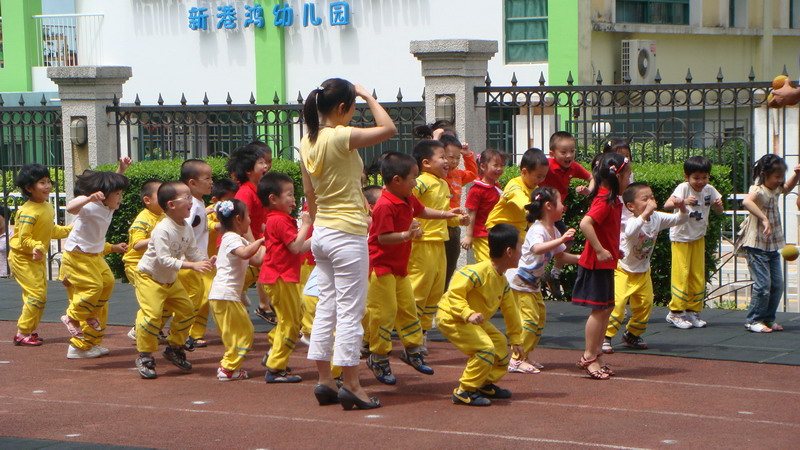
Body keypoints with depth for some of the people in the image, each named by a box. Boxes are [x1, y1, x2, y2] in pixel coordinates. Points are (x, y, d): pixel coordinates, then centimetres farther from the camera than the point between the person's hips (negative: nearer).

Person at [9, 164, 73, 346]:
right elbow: (23, 239, -24)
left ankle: (31, 330, 22)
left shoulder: (48, 208, 6)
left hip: (39, 258, 9)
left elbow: (51, 230, 21)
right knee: (36, 294, -14)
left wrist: (68, 230, 16)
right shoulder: (28, 212, -23)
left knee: (41, 296, 11)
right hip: (22, 258, -9)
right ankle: (22, 333, -7)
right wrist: (37, 246, -37)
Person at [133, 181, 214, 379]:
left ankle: (174, 348, 27)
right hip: (150, 277, -8)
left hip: (171, 280, 8)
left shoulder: (187, 228, -2)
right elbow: (164, 259, -34)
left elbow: (192, 252, 6)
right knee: (152, 314, -19)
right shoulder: (162, 230, -29)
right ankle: (144, 357, -4)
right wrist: (191, 265, -40)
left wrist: (206, 261, -15)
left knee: (186, 310, 8)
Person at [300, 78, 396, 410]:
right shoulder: (340, 137, -17)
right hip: (347, 235, -8)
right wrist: (368, 96, -7)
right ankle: (351, 385, 0)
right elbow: (388, 128, -16)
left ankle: (325, 381, 15)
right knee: (350, 311, -3)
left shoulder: (308, 142, 6)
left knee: (326, 307, 12)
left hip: (321, 233, 8)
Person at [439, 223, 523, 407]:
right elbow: (454, 293, -32)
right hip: (451, 317, -10)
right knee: (485, 348, -23)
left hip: (475, 321, 10)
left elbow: (509, 310, 16)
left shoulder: (502, 281, 5)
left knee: (501, 344, 13)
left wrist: (516, 338, 21)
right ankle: (464, 391, -14)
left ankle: (486, 385, 27)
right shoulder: (478, 272, -26)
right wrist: (468, 314, -45)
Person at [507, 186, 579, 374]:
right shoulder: (538, 230, -24)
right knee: (529, 318, -14)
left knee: (540, 317, 10)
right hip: (518, 281, -10)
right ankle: (516, 359, -10)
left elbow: (560, 256, 19)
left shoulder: (553, 231, 7)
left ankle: (524, 356, 18)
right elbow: (537, 248, -46)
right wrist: (561, 240, -54)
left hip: (533, 283, 10)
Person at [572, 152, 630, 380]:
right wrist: (599, 250, -28)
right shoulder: (605, 201, -19)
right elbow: (585, 223, -32)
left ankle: (596, 354, 19)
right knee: (599, 309, -5)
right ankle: (589, 357, 1)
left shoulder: (611, 200, 12)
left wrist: (613, 251, 19)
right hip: (597, 264, -10)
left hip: (605, 263, 10)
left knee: (606, 309, 13)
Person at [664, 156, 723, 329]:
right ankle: (675, 312, 3)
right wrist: (683, 202, -48)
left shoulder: (709, 190, -2)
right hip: (680, 237, -5)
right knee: (681, 274, -7)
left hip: (699, 237, 5)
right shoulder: (683, 188, -18)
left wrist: (718, 204, -15)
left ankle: (693, 311, 16)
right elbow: (667, 205, -30)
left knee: (698, 275, 6)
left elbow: (718, 211, 8)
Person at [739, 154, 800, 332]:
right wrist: (764, 219, -48)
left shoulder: (775, 190, 10)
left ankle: (767, 319, 21)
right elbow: (747, 201, -41)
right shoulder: (758, 191, -18)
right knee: (763, 285, -9)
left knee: (777, 285, 9)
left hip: (773, 246, 9)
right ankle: (753, 320, 3)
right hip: (756, 246, -9)